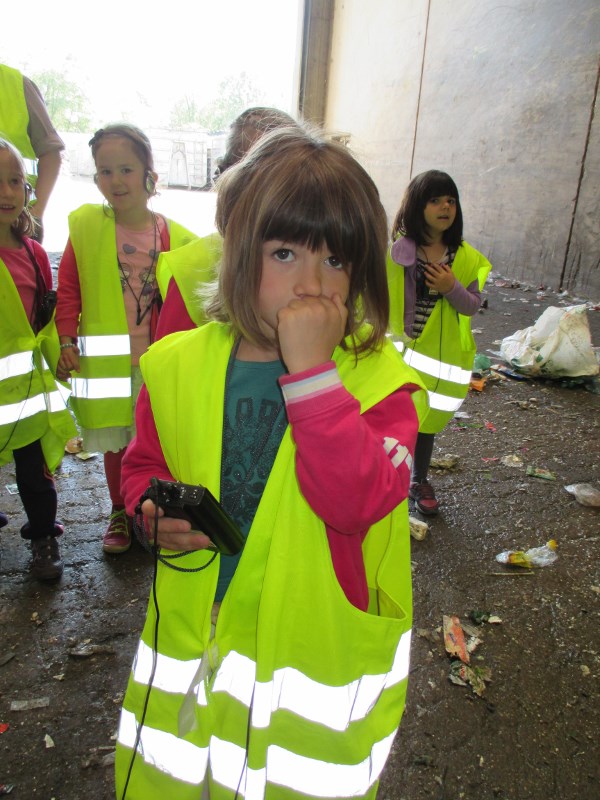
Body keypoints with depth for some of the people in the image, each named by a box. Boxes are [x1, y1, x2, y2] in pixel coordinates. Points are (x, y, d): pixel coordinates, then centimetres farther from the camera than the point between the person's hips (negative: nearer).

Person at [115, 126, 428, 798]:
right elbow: (143, 464, 8)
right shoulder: (180, 365, -6)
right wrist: (155, 513, -13)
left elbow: (357, 497, -29)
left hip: (317, 644, -2)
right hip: (194, 636, 3)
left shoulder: (379, 379, -14)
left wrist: (312, 368, -32)